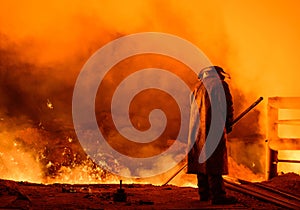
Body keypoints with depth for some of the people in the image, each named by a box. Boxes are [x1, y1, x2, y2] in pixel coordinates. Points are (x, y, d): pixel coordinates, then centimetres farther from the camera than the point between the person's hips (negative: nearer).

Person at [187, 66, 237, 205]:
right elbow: (226, 105, -7)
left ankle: (204, 193, 15)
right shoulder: (220, 85, -2)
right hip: (213, 129, -7)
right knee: (214, 161, -10)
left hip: (197, 129, 7)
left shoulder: (198, 86, 18)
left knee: (201, 160, 11)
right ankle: (217, 195, -13)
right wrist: (228, 123, 8)